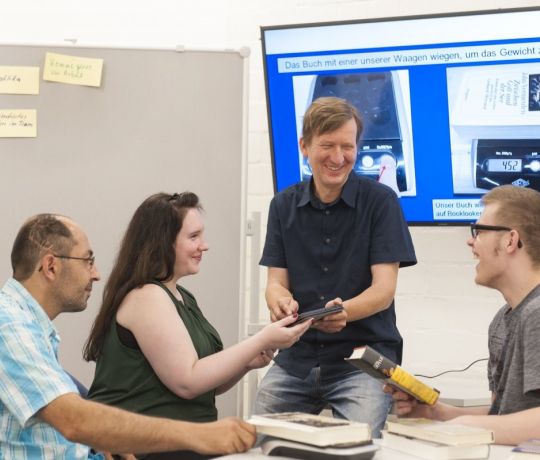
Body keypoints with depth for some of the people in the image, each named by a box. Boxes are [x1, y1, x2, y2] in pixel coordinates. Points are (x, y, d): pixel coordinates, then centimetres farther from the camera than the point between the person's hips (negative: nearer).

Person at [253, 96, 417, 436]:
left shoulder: (380, 201, -3)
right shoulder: (284, 206, 9)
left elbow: (384, 289, -8)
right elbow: (276, 282, 6)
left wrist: (344, 312, -29)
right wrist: (281, 302, -19)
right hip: (298, 354, 3)